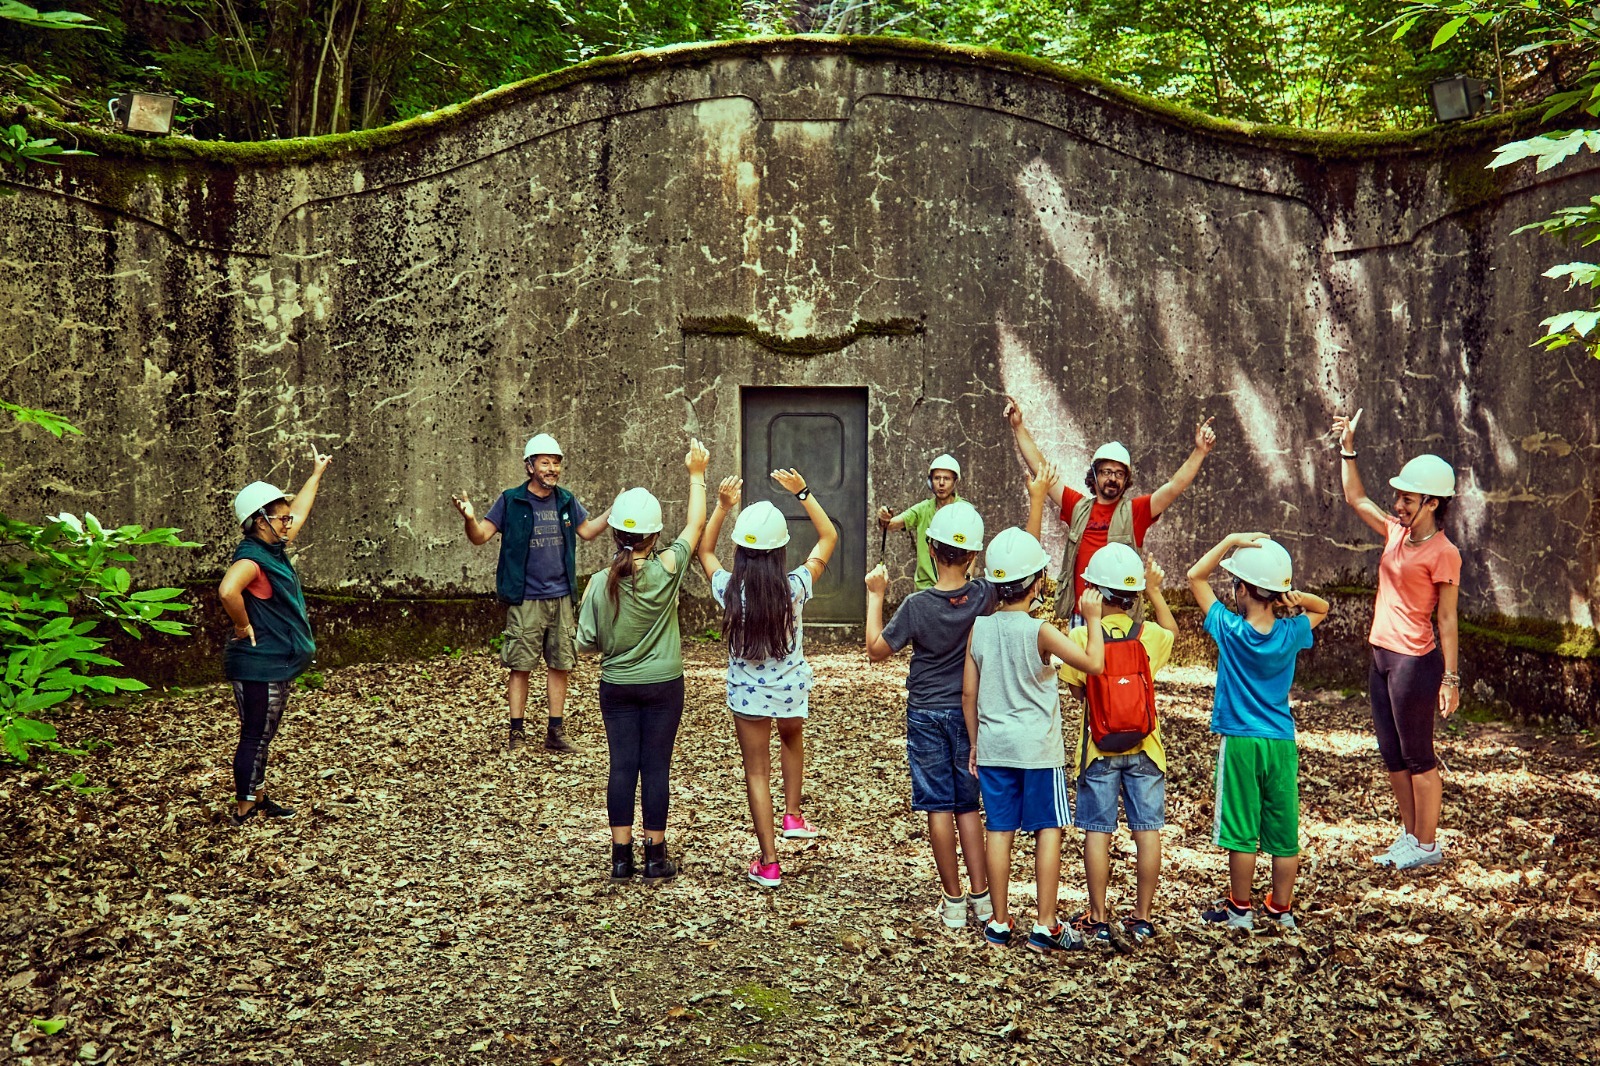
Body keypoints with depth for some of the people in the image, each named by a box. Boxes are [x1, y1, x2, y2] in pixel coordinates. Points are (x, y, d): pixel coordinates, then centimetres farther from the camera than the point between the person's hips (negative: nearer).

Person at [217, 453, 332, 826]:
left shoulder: (274, 551, 10)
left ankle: (259, 799, 31)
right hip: (259, 667, -10)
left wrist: (316, 475, 35)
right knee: (255, 738, 0)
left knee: (261, 738, 19)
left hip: (275, 666, 10)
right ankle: (243, 810, 9)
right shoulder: (252, 557, -20)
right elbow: (227, 590, -40)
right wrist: (243, 626, -25)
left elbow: (298, 512, 26)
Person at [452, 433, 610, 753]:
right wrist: (470, 518, -27)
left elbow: (586, 531, 23)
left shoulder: (565, 501, 8)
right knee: (521, 666, 0)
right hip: (525, 601, -4)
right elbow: (481, 536, -6)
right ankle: (516, 734, 11)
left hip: (561, 598, 4)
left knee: (560, 665, 8)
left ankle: (556, 732, 18)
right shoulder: (511, 500, -4)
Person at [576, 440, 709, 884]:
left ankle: (622, 856, 12)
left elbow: (587, 642, -4)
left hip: (617, 688, 2)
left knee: (622, 768, 7)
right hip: (662, 686, -2)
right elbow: (696, 524, -1)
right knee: (656, 768, 5)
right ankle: (655, 856, 12)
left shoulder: (599, 583, -10)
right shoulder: (665, 570, -14)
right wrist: (697, 474, 9)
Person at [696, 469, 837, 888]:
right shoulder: (794, 588, -19)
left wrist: (722, 506, -5)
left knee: (757, 772, 9)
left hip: (747, 692, -1)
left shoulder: (729, 590, -18)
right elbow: (829, 537, -5)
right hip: (791, 688, 1)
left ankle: (768, 864, 12)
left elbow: (704, 550, 4)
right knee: (792, 742, 34)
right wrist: (803, 493, -7)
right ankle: (792, 816, 35)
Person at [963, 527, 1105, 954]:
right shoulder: (1039, 631, -13)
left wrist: (975, 743, 14)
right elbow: (1093, 664, -13)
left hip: (994, 746, 4)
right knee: (1048, 831, 5)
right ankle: (1045, 927, 8)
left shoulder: (978, 629, 0)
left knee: (999, 831, 9)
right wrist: (1092, 619, 0)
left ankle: (999, 923, 16)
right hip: (1038, 748, -4)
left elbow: (968, 696, 4)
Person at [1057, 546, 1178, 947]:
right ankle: (1142, 918, 15)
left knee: (1097, 832, 6)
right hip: (1143, 748, 1)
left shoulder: (1081, 637, -12)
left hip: (1098, 749, -1)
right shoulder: (1149, 636, -6)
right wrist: (1154, 592, 24)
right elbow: (1171, 631, 18)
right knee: (1147, 830, 9)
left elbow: (1077, 690, -3)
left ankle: (1098, 921, 11)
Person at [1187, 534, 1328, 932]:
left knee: (1241, 831, 5)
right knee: (1284, 833, 10)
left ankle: (1240, 909, 14)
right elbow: (1322, 608, 18)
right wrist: (1294, 596, -3)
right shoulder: (1290, 634, -4)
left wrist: (1232, 541, -7)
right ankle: (1281, 909, 21)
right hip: (1282, 744, 3)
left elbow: (1195, 576, -2)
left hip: (1240, 742, -3)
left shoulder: (1229, 630, -11)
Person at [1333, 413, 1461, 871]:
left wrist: (1451, 678, -13)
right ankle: (1410, 834, 29)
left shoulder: (1443, 553, -14)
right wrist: (1347, 448, 12)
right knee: (1392, 756, 16)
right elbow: (1355, 498, 19)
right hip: (1382, 656, 8)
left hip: (1415, 661, -8)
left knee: (1417, 757, 4)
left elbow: (1447, 619, -13)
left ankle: (1427, 845, 18)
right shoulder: (1396, 533, 7)